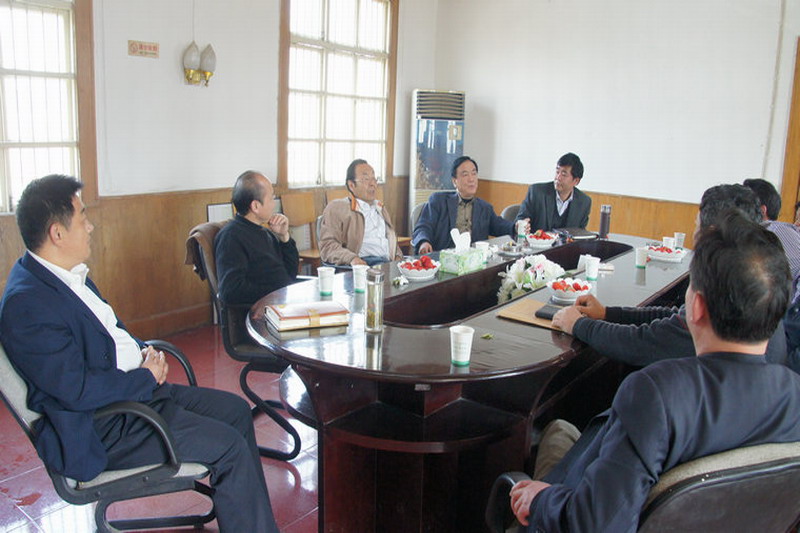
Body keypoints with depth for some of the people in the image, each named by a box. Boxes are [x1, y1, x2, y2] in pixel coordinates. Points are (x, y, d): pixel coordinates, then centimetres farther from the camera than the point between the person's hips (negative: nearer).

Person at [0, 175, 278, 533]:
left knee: (236, 410, 9)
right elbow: (77, 389, -27)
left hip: (136, 388, 10)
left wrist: (143, 351, 1)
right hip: (99, 428, -10)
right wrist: (147, 378, -14)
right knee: (229, 446, -15)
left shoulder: (70, 274, 7)